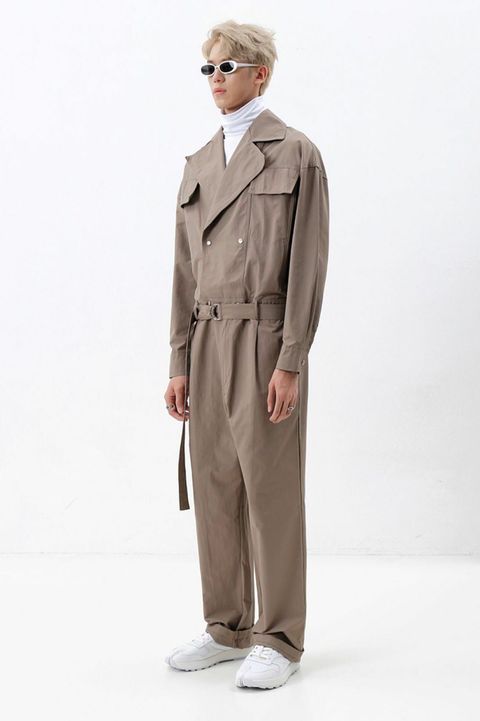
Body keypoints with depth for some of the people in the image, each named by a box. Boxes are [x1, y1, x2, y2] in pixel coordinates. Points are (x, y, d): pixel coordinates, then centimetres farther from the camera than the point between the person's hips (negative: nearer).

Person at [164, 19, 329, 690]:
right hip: (207, 341, 6)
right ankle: (227, 628, 23)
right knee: (215, 489, 10)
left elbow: (307, 264, -8)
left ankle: (279, 640, 11)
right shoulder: (199, 163, 15)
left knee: (271, 490, -1)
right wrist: (179, 362, 8)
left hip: (265, 340, -6)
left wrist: (290, 362, -14)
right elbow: (185, 271, 13)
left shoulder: (296, 154, -2)